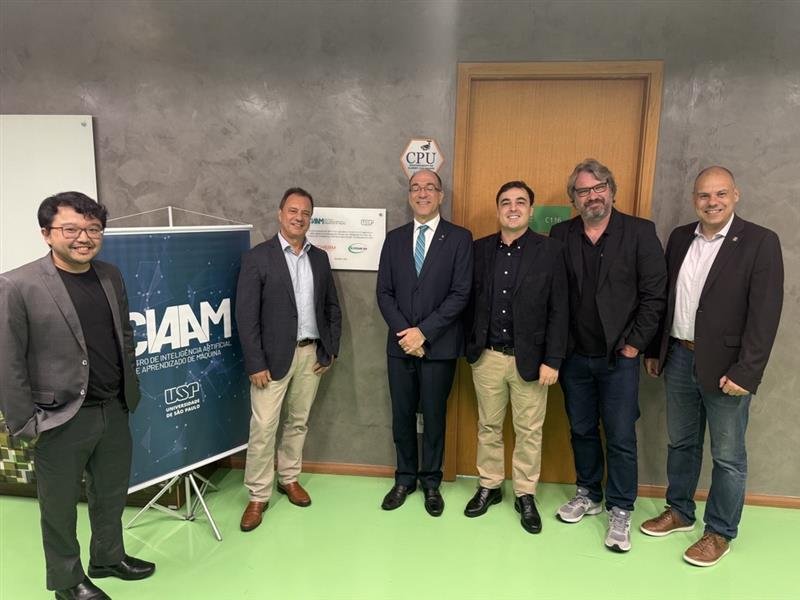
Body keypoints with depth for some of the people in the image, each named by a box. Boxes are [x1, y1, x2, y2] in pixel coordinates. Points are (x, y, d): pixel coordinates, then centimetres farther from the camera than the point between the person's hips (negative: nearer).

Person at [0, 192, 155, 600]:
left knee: (112, 494, 21)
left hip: (114, 412, 5)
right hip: (61, 420, -5)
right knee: (60, 506, 15)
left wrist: (131, 390, 12)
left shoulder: (110, 276, 2)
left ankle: (109, 557, 45)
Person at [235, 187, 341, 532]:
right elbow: (246, 315, -11)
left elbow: (332, 307, 13)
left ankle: (289, 478, 34)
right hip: (273, 356, -4)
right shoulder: (257, 257, -7)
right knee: (263, 428, 1)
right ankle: (258, 495, 16)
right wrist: (255, 364, -14)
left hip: (312, 354, 5)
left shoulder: (319, 258, 8)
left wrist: (331, 349, 5)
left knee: (299, 422, 16)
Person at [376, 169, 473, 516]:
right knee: (402, 415, 12)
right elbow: (384, 292, 4)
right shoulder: (394, 239, 8)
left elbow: (460, 294, -10)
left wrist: (423, 331, -14)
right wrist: (404, 332, -9)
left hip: (439, 345, -3)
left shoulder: (459, 238, -3)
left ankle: (431, 482, 28)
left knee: (434, 416, 9)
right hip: (400, 344, 3)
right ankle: (405, 478, 31)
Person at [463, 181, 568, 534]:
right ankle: (489, 487, 32)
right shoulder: (480, 248, 3)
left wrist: (552, 360, -10)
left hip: (530, 358, -2)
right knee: (488, 427, 15)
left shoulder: (550, 250, -5)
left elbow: (559, 310, -7)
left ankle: (526, 495, 28)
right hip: (487, 356, 3)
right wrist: (470, 346, 5)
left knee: (529, 431, 10)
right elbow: (471, 301, 7)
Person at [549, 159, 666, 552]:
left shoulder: (640, 232, -4)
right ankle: (589, 494, 35)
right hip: (574, 356, 3)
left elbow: (654, 293, -5)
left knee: (621, 437, 5)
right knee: (581, 430, 16)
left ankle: (620, 510, 23)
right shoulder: (560, 235, 2)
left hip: (619, 357, -2)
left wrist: (635, 343, -8)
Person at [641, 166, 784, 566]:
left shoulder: (760, 242, -9)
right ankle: (679, 511, 37)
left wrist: (745, 371, -18)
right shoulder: (680, 238, 7)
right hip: (678, 357, 5)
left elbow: (765, 313, -13)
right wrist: (654, 350, 11)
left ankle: (720, 532, 27)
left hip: (725, 366, -5)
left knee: (727, 456, 9)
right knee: (680, 442, 18)